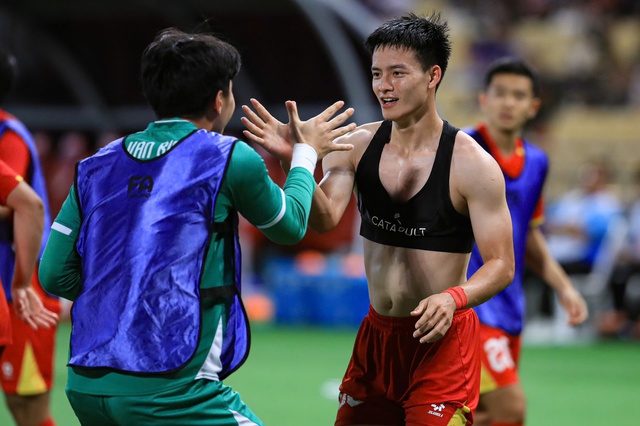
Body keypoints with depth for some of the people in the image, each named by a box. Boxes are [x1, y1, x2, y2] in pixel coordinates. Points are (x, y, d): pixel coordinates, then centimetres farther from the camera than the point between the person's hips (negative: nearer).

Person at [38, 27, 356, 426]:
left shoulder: (97, 166, 11)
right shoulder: (230, 159, -2)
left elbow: (55, 274, 10)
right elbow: (290, 225, 16)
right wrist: (306, 153, 32)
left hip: (86, 389, 6)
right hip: (170, 393, -6)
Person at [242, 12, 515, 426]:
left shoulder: (473, 165, -14)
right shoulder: (357, 146, -2)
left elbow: (501, 265, -13)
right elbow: (324, 218, -17)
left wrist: (454, 298, -33)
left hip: (442, 338, -5)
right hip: (377, 334, 5)